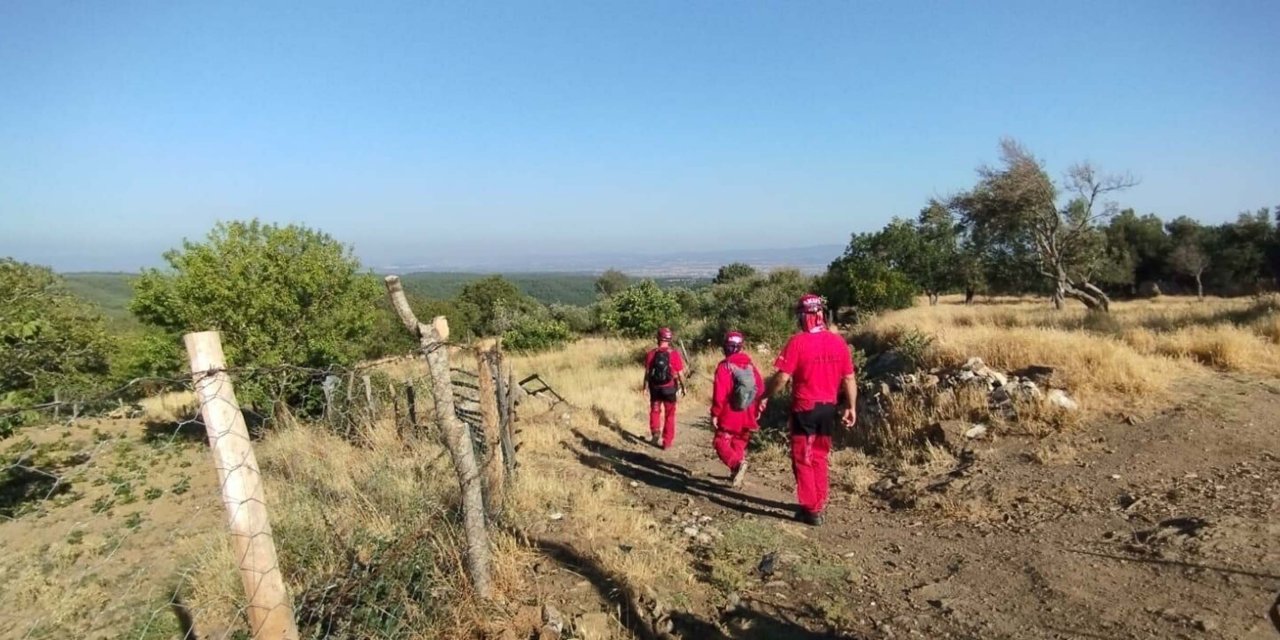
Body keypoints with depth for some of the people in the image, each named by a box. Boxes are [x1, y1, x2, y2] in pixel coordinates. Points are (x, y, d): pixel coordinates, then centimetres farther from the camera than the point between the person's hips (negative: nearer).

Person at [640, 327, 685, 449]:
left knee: (655, 410, 22)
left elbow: (647, 372, 0)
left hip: (655, 387, 2)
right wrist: (683, 386, 7)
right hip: (669, 388, -1)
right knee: (669, 415, 12)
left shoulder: (650, 354, -7)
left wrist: (645, 385, 15)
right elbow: (680, 374, -9)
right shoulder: (674, 354, -14)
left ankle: (655, 431, 3)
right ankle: (667, 442, 15)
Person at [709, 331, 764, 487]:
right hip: (747, 416, 5)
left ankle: (737, 464, -21)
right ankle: (736, 473, 20)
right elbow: (761, 388, 4)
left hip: (730, 415, -5)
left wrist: (715, 413, -9)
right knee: (739, 444, 19)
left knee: (721, 443, 2)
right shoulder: (750, 365, 2)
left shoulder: (725, 366, -13)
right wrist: (758, 410, 15)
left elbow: (719, 393, -17)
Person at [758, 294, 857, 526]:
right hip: (829, 408, 5)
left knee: (803, 459, 8)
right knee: (819, 458, 19)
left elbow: (782, 377, -15)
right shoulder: (838, 342, 0)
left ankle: (811, 510, 12)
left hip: (805, 409, -5)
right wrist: (851, 407, 12)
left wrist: (765, 396, -1)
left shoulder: (797, 342, -15)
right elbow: (849, 378, 4)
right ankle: (819, 505, 27)